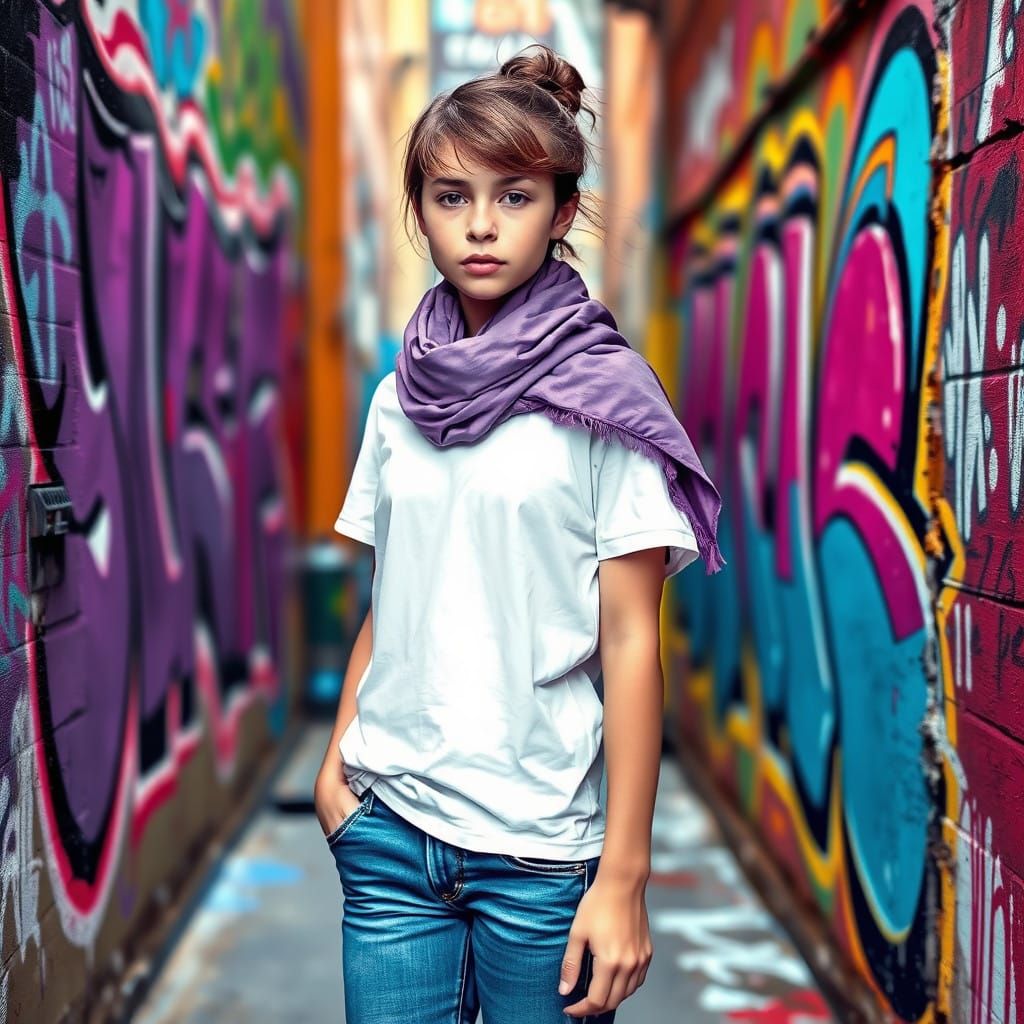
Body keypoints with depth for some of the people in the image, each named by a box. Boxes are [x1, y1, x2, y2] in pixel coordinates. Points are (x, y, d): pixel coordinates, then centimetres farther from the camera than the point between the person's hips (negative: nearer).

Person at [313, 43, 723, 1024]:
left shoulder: (602, 396, -6)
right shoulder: (399, 397, 7)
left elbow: (630, 641, -8)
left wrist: (624, 874, -10)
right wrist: (335, 757, 2)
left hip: (541, 848, -3)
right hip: (388, 829, 4)